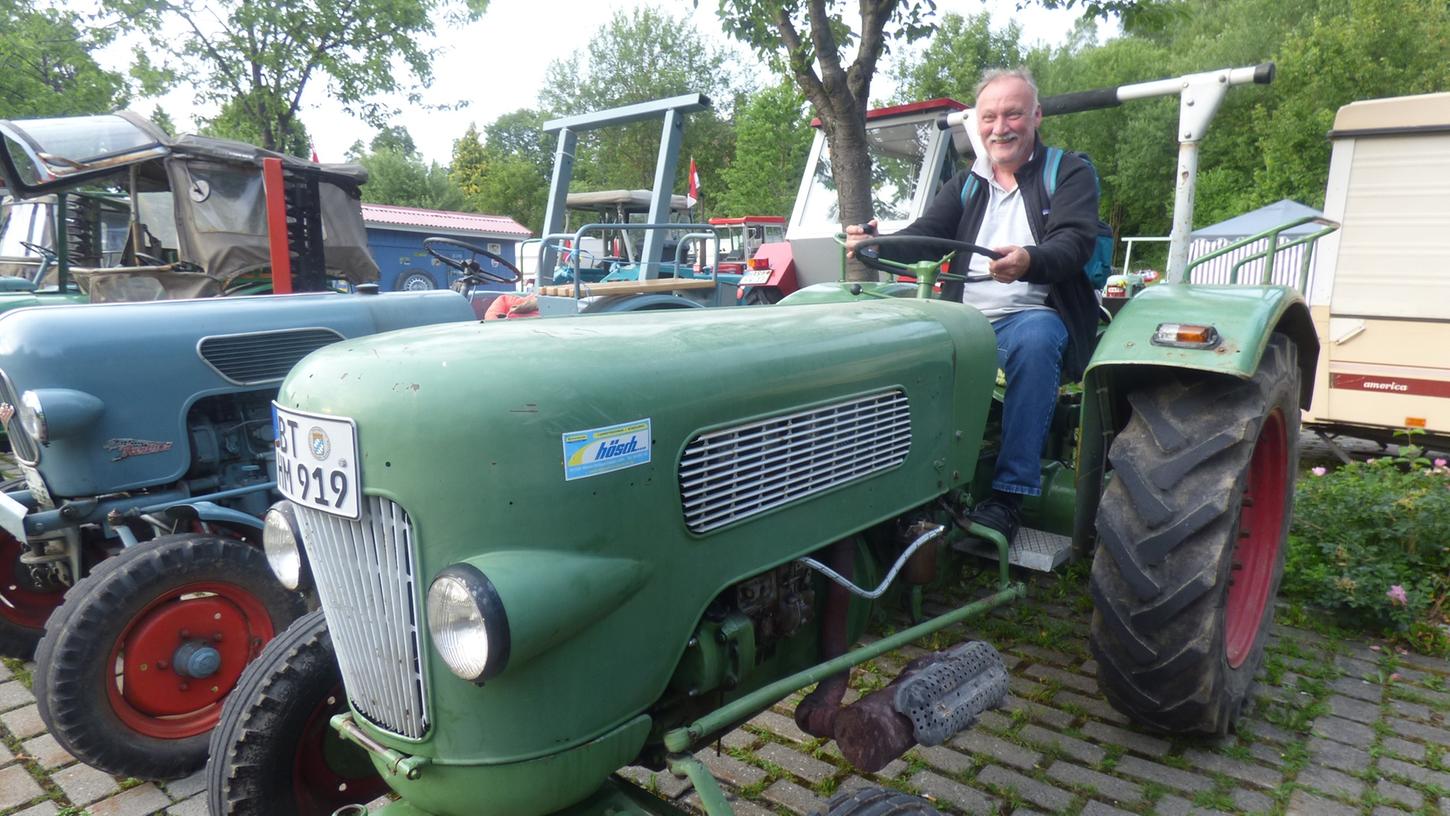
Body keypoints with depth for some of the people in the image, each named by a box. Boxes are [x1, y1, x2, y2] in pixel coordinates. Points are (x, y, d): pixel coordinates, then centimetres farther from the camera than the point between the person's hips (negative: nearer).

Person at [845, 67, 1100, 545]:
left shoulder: (1070, 174, 8)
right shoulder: (965, 185, 20)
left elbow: (1075, 242, -10)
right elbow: (925, 236, 5)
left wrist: (1029, 262, -35)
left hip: (1035, 315, -3)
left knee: (1033, 341, -39)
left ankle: (1009, 494, -33)